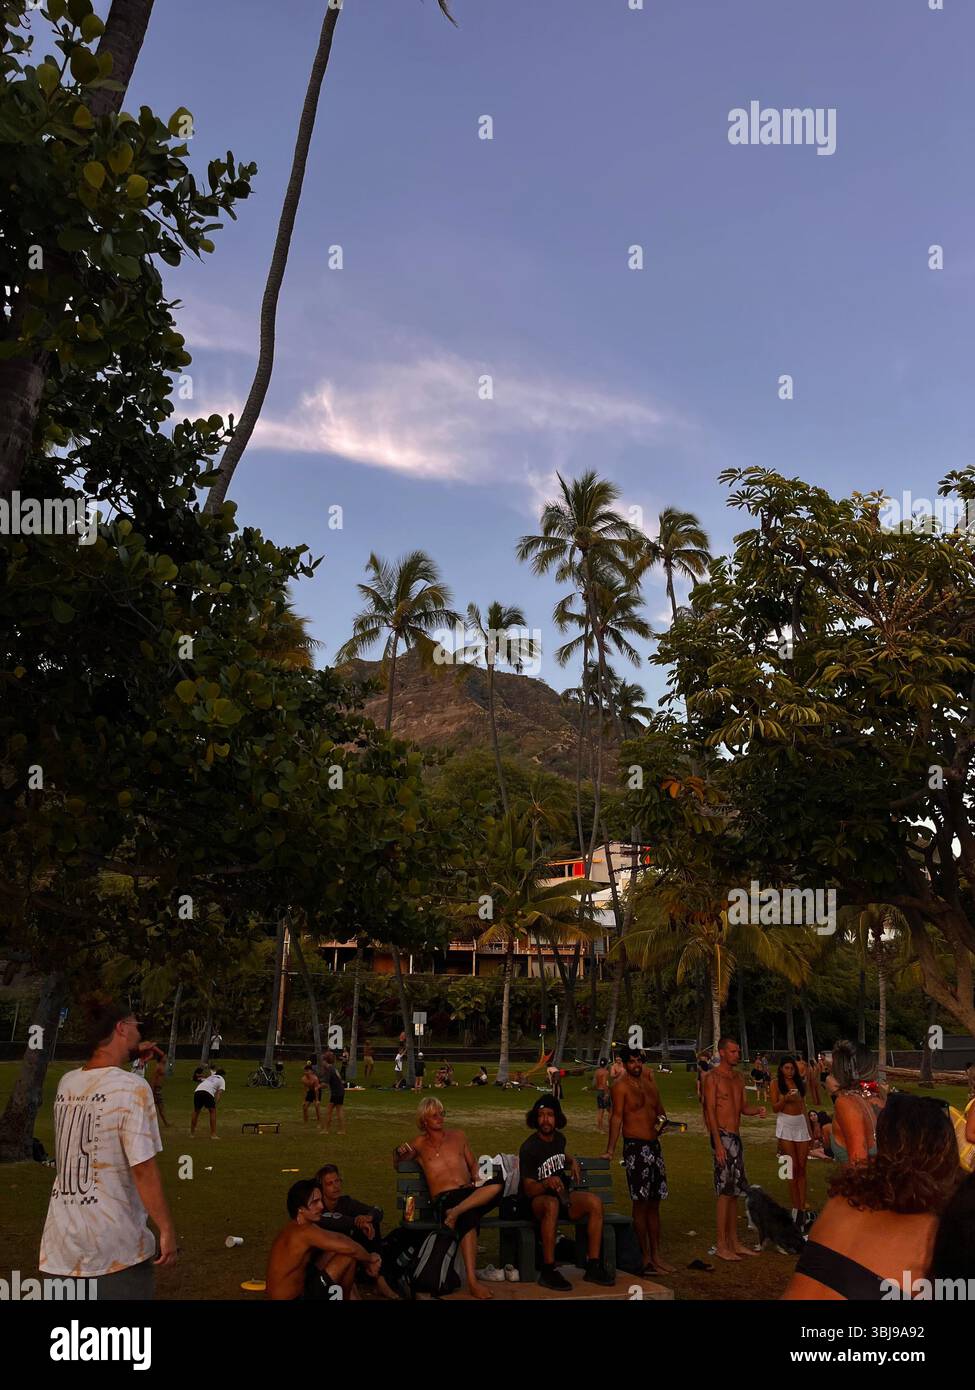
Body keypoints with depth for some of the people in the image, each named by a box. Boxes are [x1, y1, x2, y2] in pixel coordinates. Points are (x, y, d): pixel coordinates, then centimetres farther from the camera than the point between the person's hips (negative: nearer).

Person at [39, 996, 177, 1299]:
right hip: (115, 1246, -6)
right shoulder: (132, 1087, -16)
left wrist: (130, 1057, 25)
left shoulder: (66, 1083, 3)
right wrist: (167, 1230, -11)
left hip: (61, 1242, 6)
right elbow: (143, 1170, -19)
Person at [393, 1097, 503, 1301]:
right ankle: (472, 1282, -41)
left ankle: (455, 1212, -32)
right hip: (444, 1199, -3)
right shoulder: (420, 1144, 16)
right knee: (469, 1219, -39)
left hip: (471, 1194, 3)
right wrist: (398, 1153, -2)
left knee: (497, 1185, -31)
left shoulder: (458, 1135, 22)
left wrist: (477, 1180, 3)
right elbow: (398, 1167, 21)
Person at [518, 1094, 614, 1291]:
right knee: (552, 1204, -40)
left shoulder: (559, 1138, 5)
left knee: (595, 1202, -20)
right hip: (533, 1202, -6)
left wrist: (572, 1161, 10)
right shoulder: (529, 1148, -17)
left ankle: (593, 1267, -17)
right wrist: (547, 1184, -41)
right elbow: (529, 1189, -21)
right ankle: (548, 1272, -33)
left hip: (560, 1196, 6)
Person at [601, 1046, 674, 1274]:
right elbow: (616, 1117, -17)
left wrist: (662, 1118, -1)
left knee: (654, 1203, 11)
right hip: (635, 1147, -7)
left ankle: (656, 1255, 19)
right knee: (640, 1203, -3)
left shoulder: (649, 1080, 12)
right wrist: (610, 1149, -24)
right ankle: (645, 1258, 4)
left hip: (654, 1145, 7)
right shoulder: (621, 1086, -8)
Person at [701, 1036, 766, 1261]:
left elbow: (742, 1107, 18)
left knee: (734, 1191, 13)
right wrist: (718, 1143, -19)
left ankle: (734, 1242, 21)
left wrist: (757, 1110, -5)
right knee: (725, 1192, -6)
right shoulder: (713, 1078, -11)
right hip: (722, 1136, -8)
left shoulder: (739, 1078, 14)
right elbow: (710, 1111, -14)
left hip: (736, 1137, 8)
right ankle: (721, 1246, 1)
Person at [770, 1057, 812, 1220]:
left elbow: (803, 1106, 16)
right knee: (793, 1167, -4)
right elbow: (775, 1108, -2)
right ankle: (796, 1207, 2)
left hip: (801, 1123, 4)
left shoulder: (799, 1082, 13)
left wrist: (809, 1129, 11)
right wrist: (785, 1099, -20)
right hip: (785, 1124, -4)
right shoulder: (776, 1084, 1)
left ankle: (802, 1206, 2)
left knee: (802, 1167, 1)